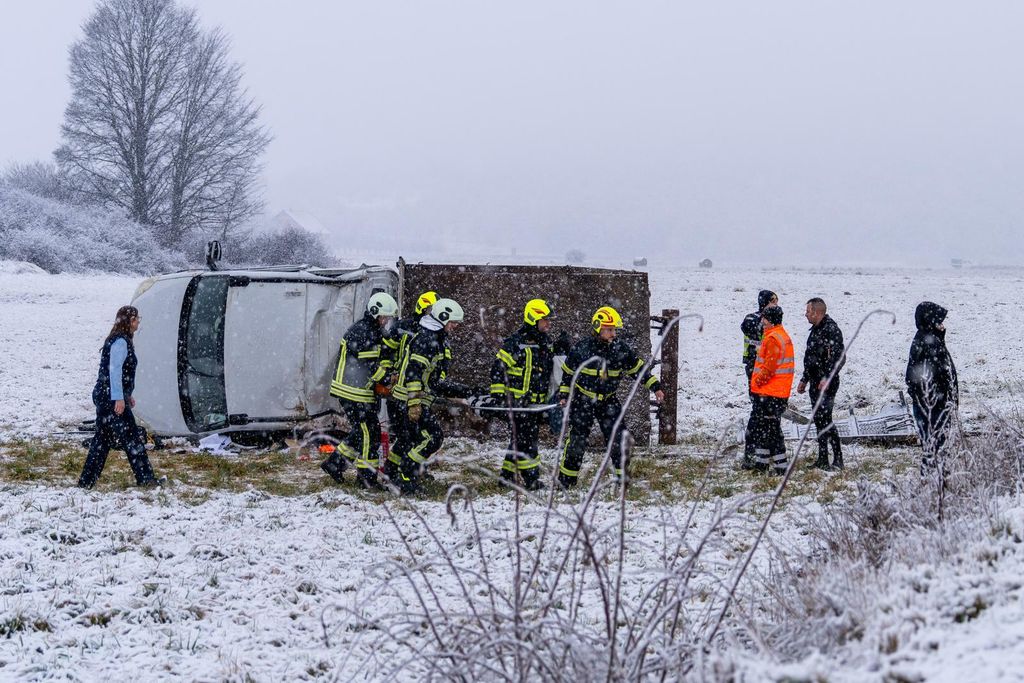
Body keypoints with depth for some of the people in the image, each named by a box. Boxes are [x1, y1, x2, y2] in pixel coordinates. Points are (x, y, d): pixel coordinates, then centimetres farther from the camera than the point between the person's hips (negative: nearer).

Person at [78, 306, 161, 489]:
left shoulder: (119, 340, 17)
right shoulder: (120, 342, -14)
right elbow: (114, 370, -21)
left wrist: (127, 395, 27)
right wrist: (119, 398, -24)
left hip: (103, 397, 10)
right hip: (112, 399, -10)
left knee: (102, 439, 11)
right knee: (131, 438, -4)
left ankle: (87, 481, 11)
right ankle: (145, 478, 0)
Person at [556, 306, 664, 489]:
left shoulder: (622, 349, -6)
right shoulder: (582, 348, -10)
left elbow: (638, 368, 4)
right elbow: (568, 372, 3)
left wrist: (655, 387, -2)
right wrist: (564, 394, 1)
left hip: (608, 400, 2)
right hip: (583, 400, -2)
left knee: (617, 439, -5)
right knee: (576, 439, -3)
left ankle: (623, 477, 7)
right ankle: (566, 479, 8)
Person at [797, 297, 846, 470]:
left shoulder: (831, 330, -14)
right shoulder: (815, 330, 16)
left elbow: (839, 357, -20)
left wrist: (827, 378, -26)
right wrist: (804, 380, 25)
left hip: (827, 384, -10)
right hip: (815, 383, 10)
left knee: (825, 419, -12)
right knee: (818, 421, 11)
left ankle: (837, 459, -8)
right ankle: (822, 459, 16)